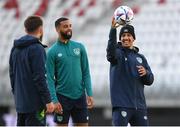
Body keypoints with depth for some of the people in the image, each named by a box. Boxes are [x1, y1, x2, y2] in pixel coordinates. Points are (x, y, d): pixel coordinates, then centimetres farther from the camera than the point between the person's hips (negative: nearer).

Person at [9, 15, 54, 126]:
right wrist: (48, 100, -15)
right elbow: (39, 77, -18)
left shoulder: (16, 48, 12)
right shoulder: (37, 48, -14)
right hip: (35, 102, -8)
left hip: (20, 101, 8)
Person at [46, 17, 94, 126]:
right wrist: (54, 100, -14)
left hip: (80, 96, 3)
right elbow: (50, 78, -6)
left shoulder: (79, 47, 5)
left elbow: (86, 72, 6)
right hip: (62, 97, -3)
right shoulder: (52, 51, -4)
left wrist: (90, 94, -2)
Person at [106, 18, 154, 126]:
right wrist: (113, 29, -36)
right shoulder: (117, 53, 2)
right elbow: (111, 52, -24)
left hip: (139, 105, 5)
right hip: (121, 104, -5)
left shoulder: (140, 57, 15)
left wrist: (145, 73, -10)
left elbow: (150, 81, 14)